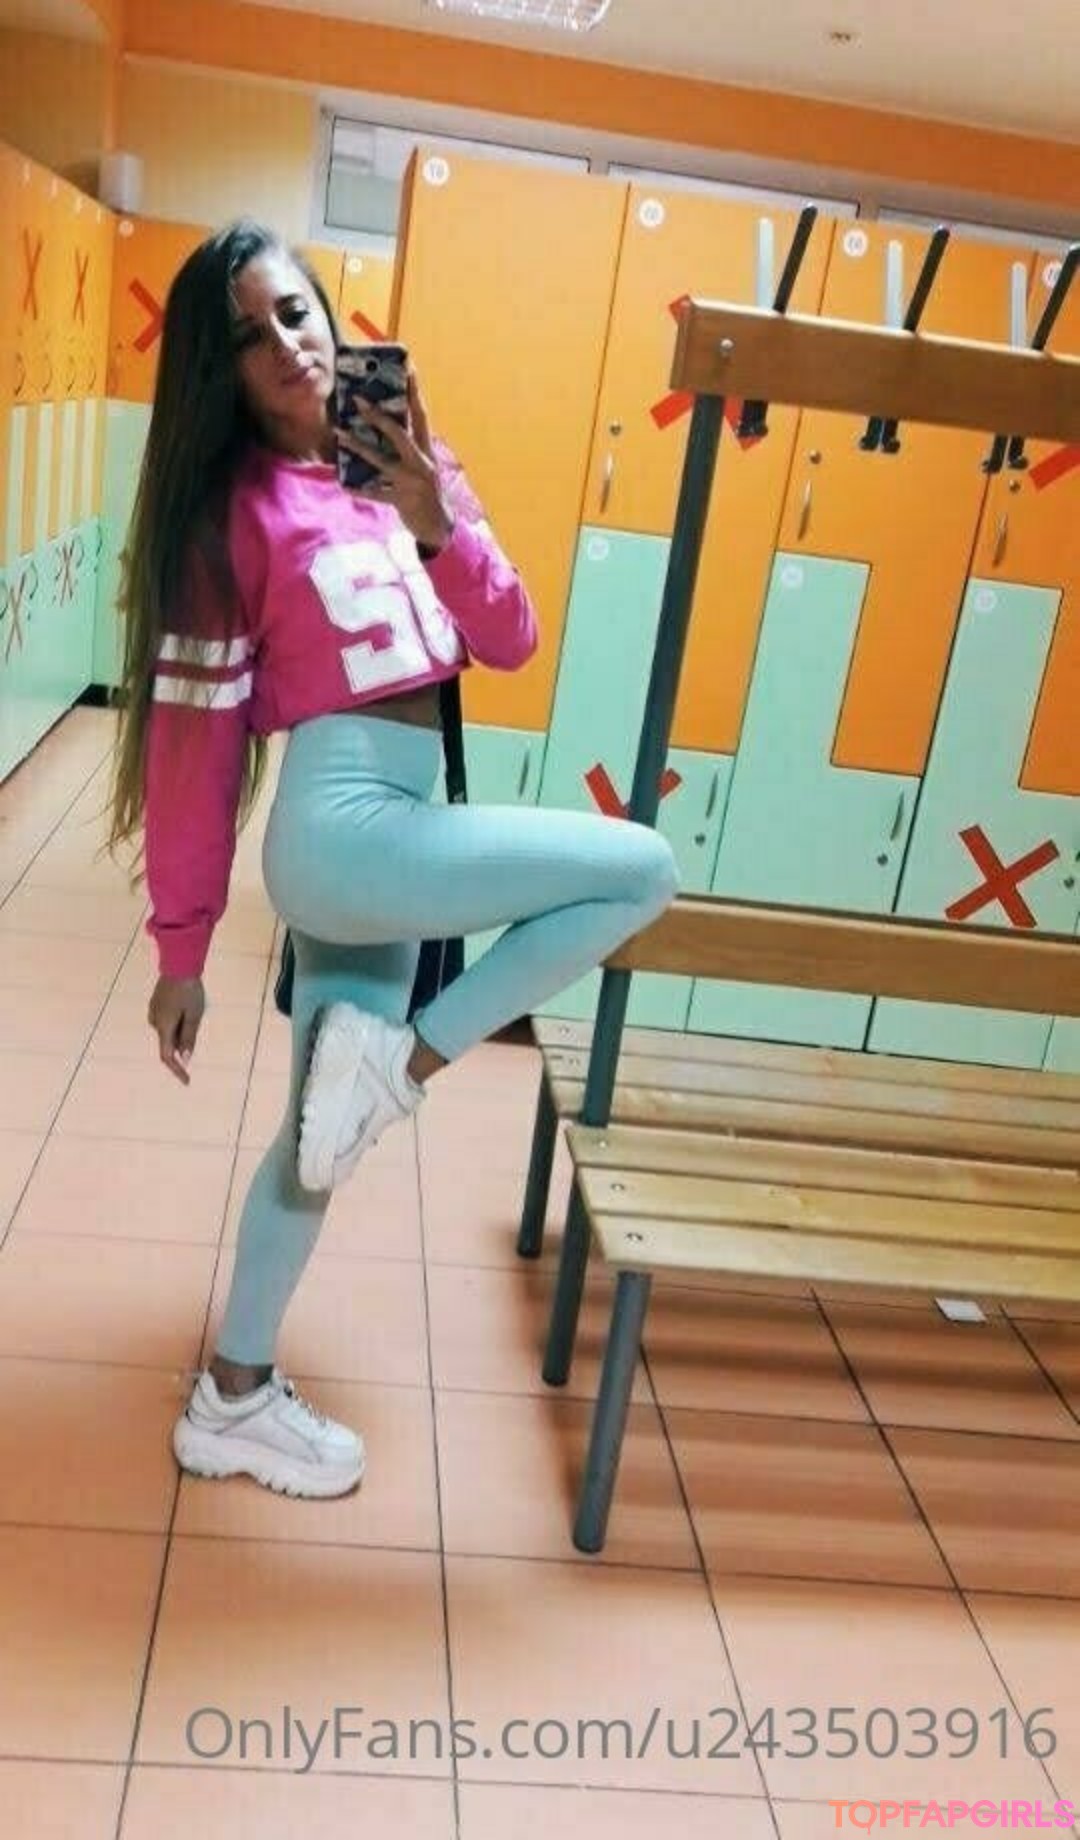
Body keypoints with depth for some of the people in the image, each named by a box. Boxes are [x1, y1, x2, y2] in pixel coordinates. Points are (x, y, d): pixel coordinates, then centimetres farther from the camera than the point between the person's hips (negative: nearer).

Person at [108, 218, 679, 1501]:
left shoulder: (401, 469, 10)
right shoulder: (238, 511, -8)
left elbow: (511, 643, 5)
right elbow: (194, 741, -8)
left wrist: (437, 526, -13)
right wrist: (181, 950, -6)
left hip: (388, 838, 7)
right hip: (344, 830, -7)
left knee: (330, 1123, 13)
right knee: (641, 870, -10)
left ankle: (233, 1399, 27)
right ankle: (407, 1054, -4)